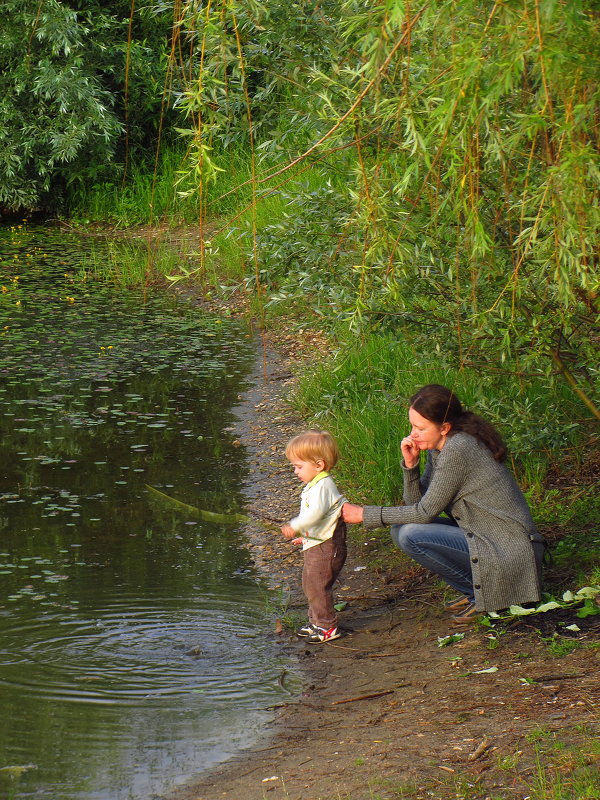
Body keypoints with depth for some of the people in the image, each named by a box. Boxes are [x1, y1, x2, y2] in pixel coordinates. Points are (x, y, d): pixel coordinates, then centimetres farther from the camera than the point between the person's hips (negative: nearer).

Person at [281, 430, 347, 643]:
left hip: (325, 547, -11)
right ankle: (316, 621, 32)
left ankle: (327, 627, 4)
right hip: (315, 545, 11)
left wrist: (295, 526, -36)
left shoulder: (323, 486, -21)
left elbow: (316, 512, -36)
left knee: (317, 586, -6)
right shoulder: (314, 485, 14)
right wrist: (304, 535, 29)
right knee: (310, 584, 19)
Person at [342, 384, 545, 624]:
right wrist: (410, 464, -8)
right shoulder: (438, 448, 8)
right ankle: (474, 591, 9)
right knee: (400, 529, 8)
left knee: (410, 535, -20)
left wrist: (364, 514, -12)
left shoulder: (458, 449, -20)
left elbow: (426, 512, -16)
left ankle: (482, 591, -6)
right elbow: (416, 503, 8)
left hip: (509, 552, -10)